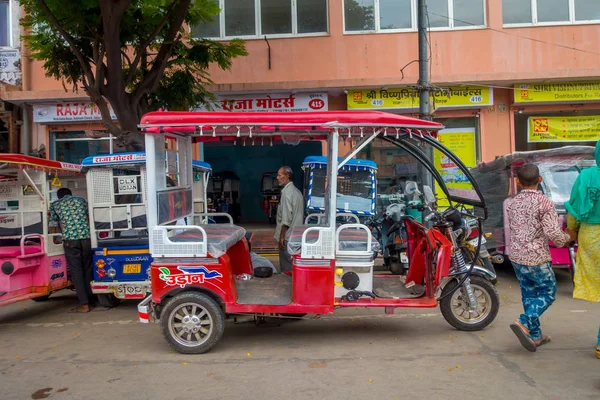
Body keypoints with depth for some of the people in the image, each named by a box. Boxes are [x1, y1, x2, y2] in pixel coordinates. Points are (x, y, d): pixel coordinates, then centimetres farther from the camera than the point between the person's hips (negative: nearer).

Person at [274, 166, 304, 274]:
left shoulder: (287, 192, -14)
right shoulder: (296, 191, 15)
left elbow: (286, 217, -19)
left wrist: (281, 236, -17)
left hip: (287, 236, -9)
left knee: (286, 267, -3)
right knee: (292, 262, 13)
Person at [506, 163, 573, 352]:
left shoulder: (513, 203, 4)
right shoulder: (544, 203, -15)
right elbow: (554, 234, -18)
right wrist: (566, 238, 2)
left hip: (516, 256, 6)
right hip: (537, 258, -6)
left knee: (529, 294, 15)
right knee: (548, 294, 10)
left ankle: (535, 336, 20)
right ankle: (523, 324, -7)